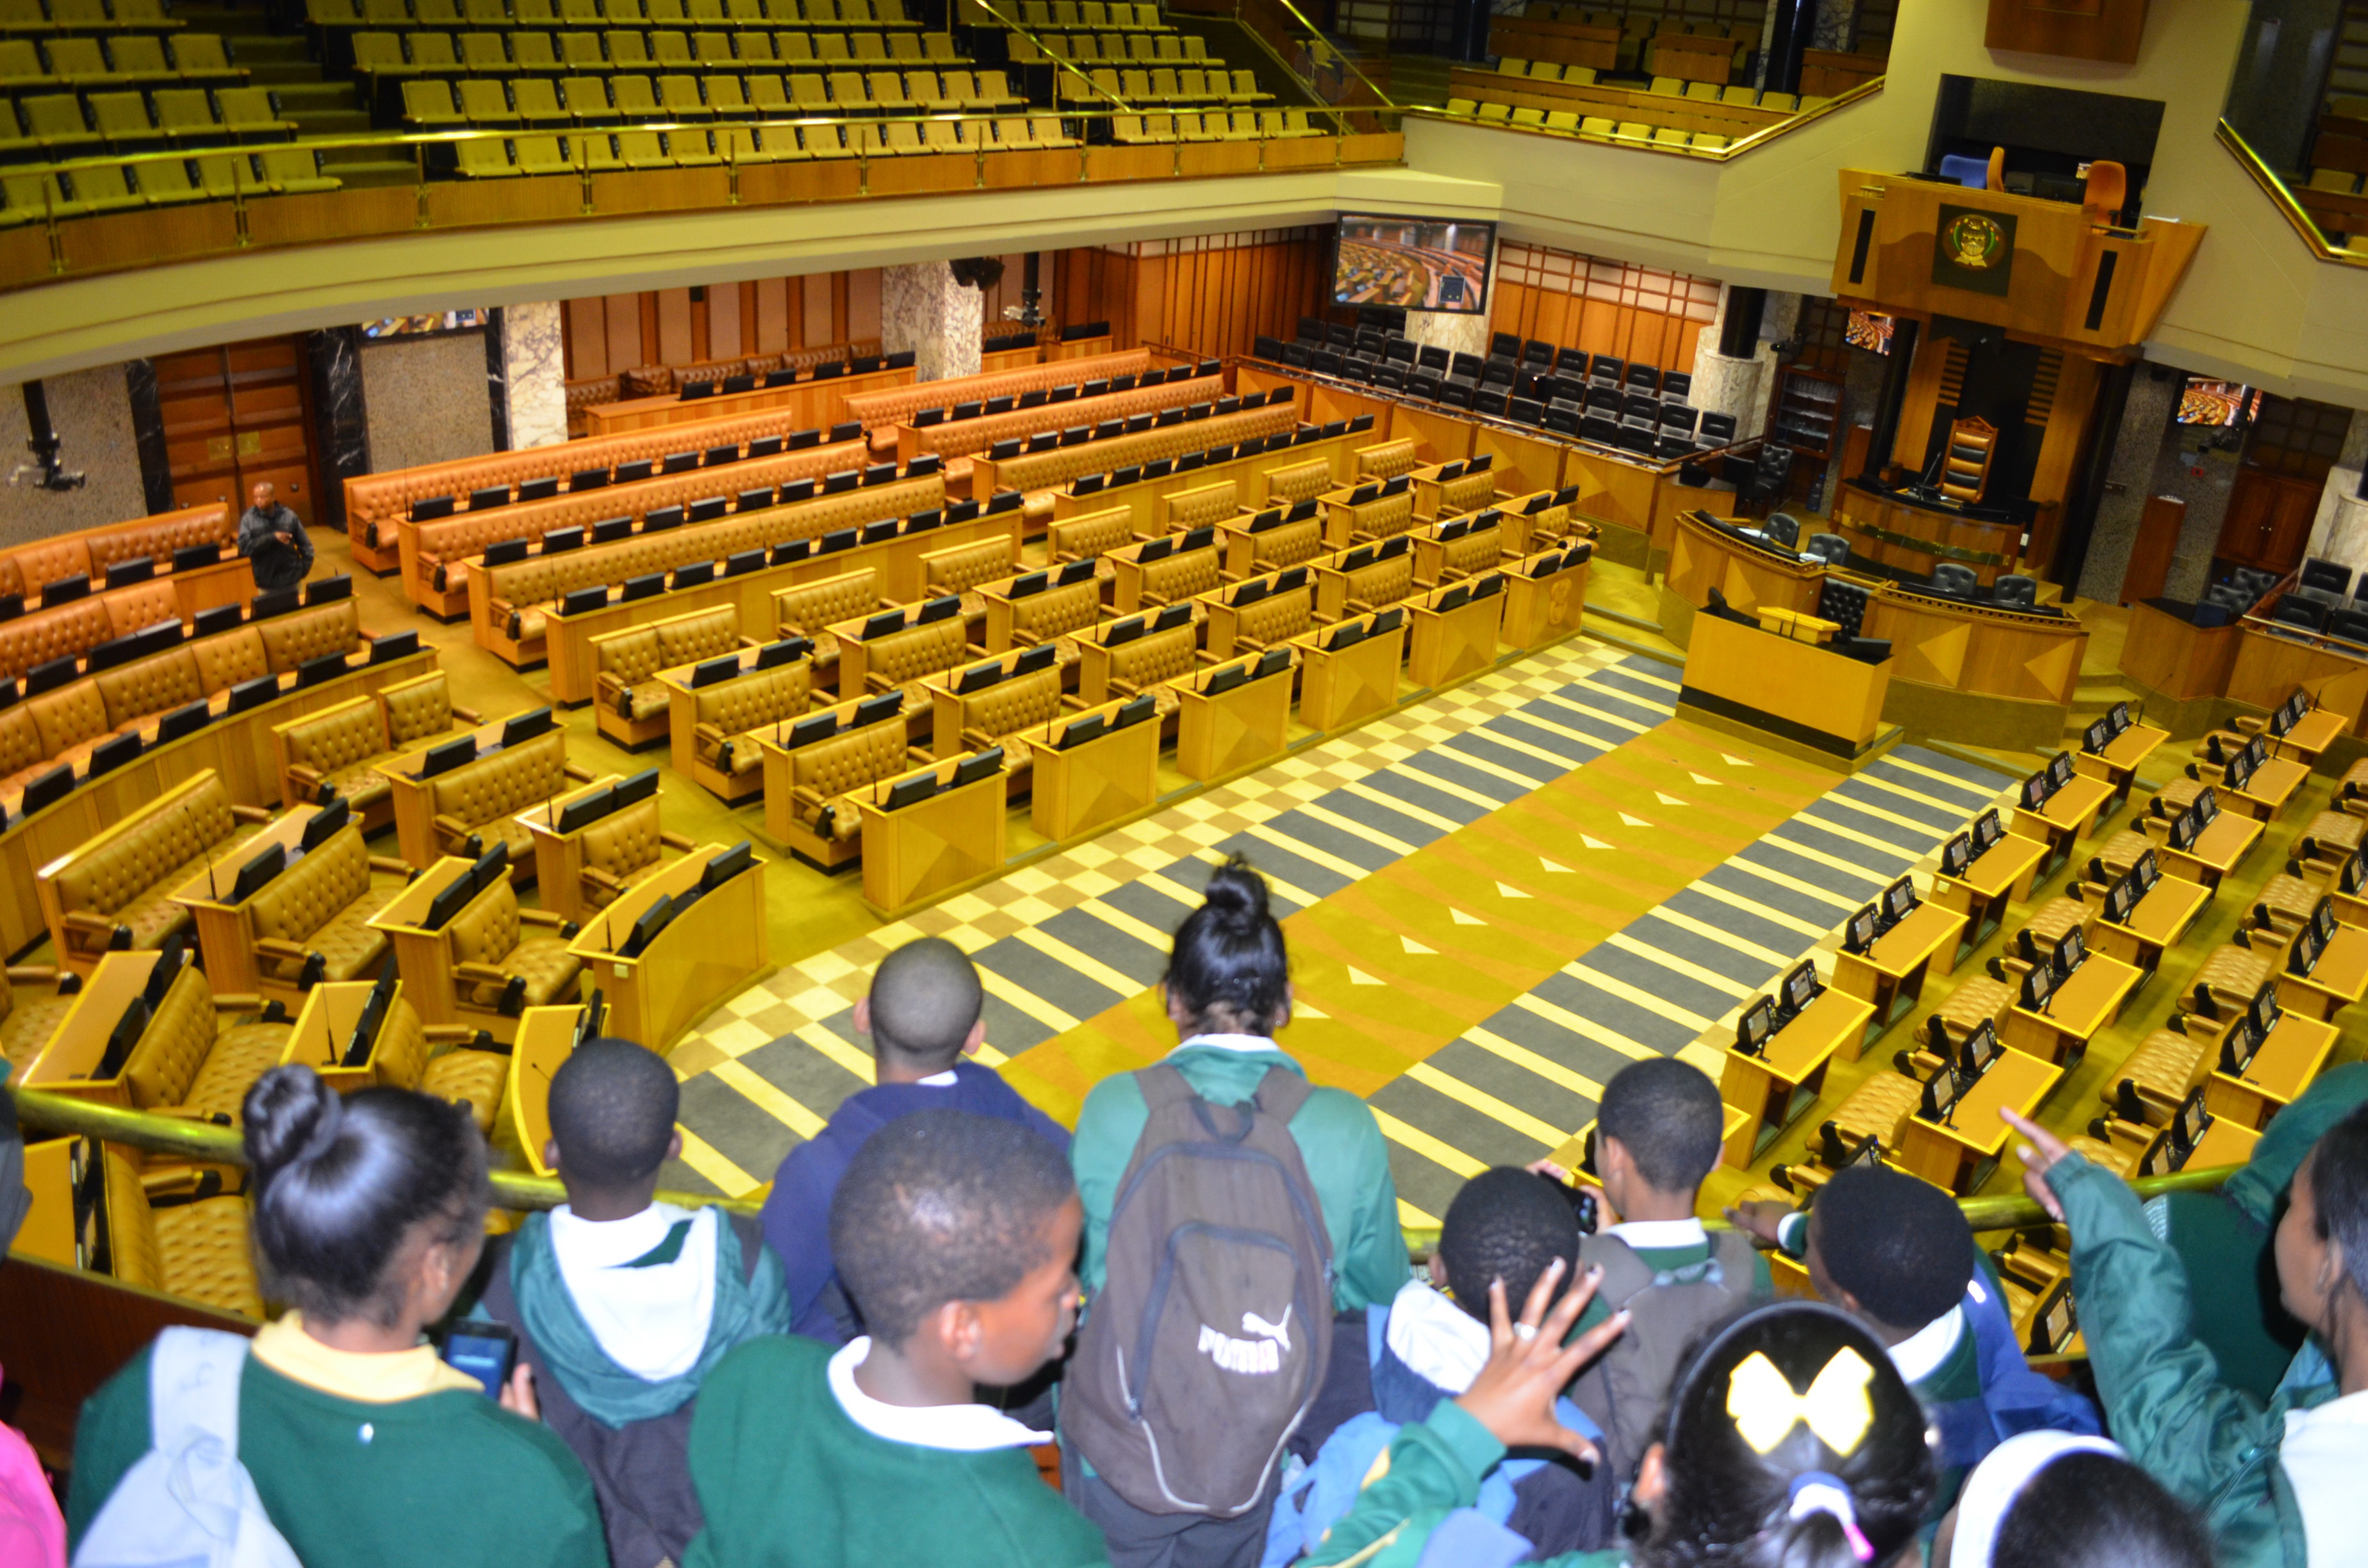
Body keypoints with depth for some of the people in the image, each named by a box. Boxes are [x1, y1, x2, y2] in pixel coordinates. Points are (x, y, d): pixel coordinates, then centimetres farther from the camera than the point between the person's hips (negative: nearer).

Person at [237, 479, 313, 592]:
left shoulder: (289, 516, -1)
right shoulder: (248, 519, -4)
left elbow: (305, 545, 5)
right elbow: (244, 546, -14)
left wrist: (304, 567, -5)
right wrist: (272, 538, -21)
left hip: (291, 579, 1)